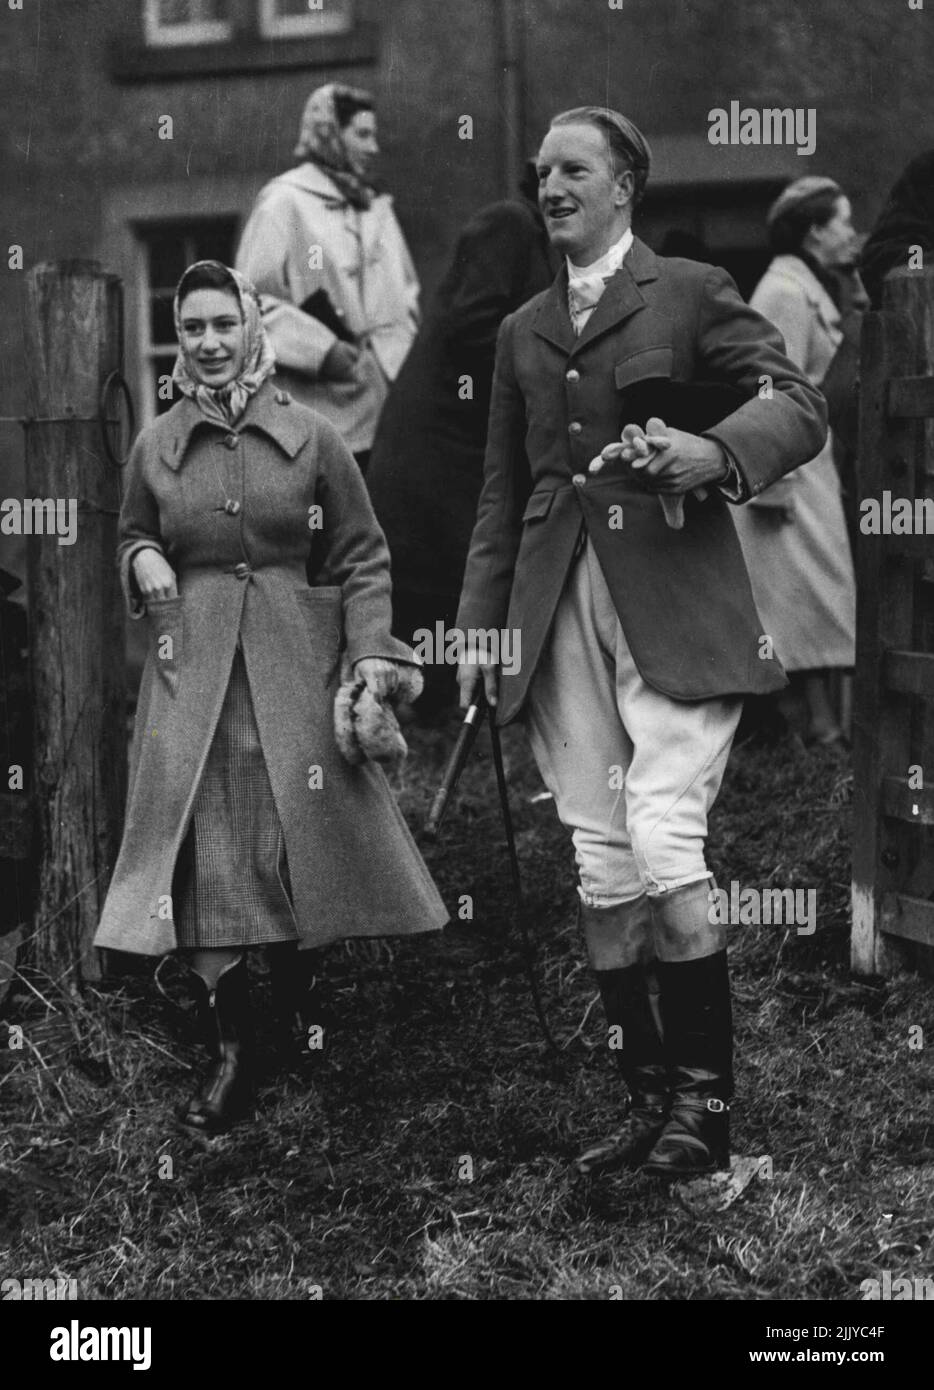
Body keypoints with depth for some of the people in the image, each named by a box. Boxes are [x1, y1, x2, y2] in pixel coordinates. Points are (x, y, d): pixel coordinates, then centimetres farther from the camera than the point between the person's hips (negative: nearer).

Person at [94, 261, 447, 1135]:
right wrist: (142, 559, -1)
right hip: (192, 672, 1)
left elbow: (362, 556, 6)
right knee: (203, 857, -7)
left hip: (295, 665, -1)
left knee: (301, 843, -4)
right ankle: (228, 1055, 0)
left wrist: (372, 651, -5)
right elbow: (132, 535, 22)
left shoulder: (310, 438, 3)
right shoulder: (155, 446, 8)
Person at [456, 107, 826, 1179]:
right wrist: (480, 624, 13)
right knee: (602, 868, 3)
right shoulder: (521, 333, 20)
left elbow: (798, 405, -3)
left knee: (664, 847, -16)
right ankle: (648, 1099, 12)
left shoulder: (692, 294, 6)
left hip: (675, 606, -5)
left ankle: (706, 1099, -2)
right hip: (561, 609, 5)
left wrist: (710, 453, -22)